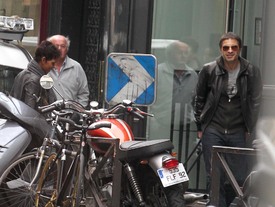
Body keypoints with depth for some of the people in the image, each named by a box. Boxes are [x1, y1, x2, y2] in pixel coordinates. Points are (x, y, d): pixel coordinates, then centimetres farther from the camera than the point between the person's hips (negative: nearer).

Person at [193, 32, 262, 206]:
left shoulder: (252, 72, -1)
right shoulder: (209, 70, -2)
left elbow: (255, 102, 8)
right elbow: (199, 99, 9)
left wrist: (249, 129, 5)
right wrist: (200, 126, 8)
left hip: (238, 133, 1)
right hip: (213, 131, -1)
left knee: (240, 178, 2)